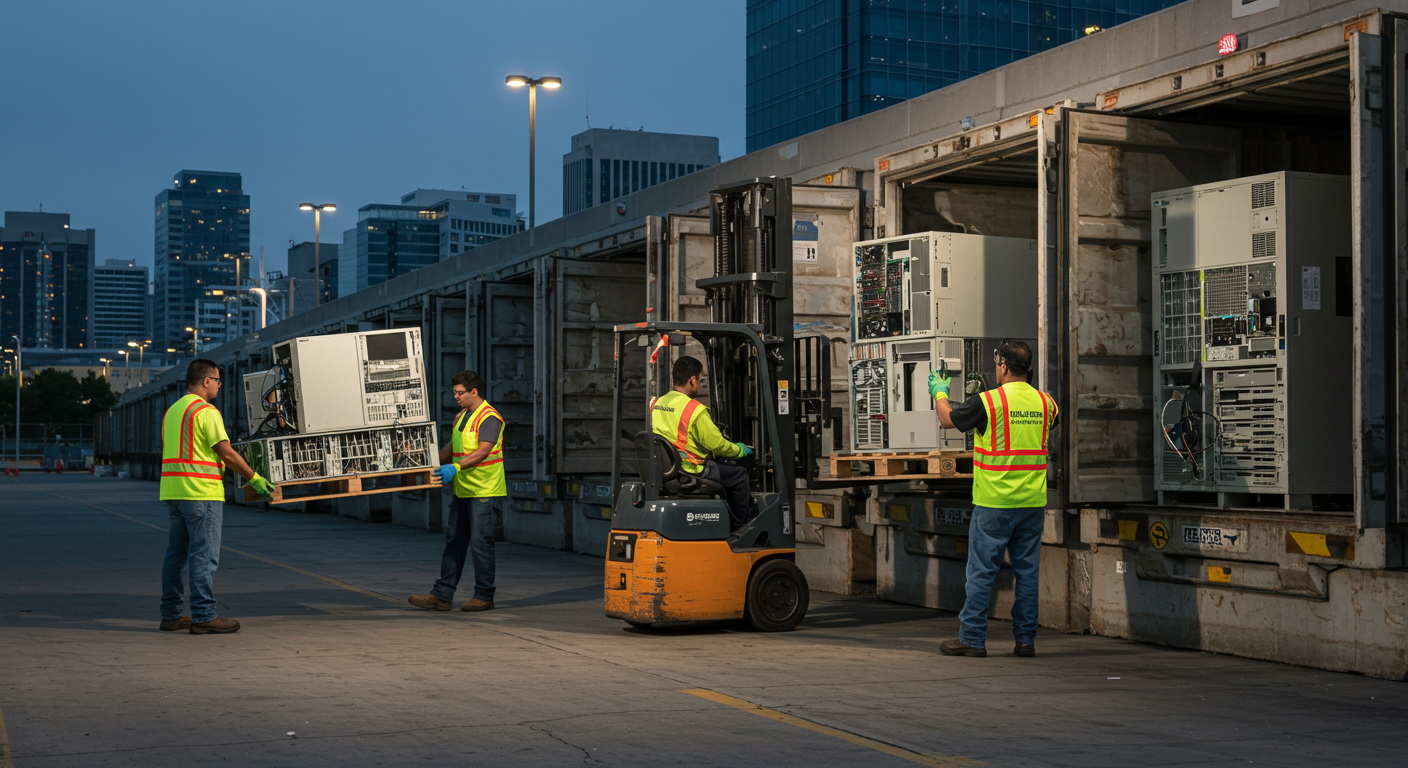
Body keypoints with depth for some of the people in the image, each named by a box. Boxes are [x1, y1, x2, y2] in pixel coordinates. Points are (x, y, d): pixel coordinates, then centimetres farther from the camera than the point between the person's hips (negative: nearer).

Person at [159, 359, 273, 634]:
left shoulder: (172, 411, 18)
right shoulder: (205, 411, -10)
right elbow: (227, 453, -14)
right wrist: (255, 479, -5)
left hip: (172, 491, 9)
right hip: (201, 492, -9)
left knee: (176, 554, 12)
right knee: (204, 556, -7)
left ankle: (171, 614, 15)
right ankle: (203, 616, -7)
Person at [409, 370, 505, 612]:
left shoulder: (489, 418, -14)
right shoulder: (461, 416, 16)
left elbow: (483, 451, -25)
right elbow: (452, 449, 24)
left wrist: (456, 467, -34)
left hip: (484, 492, -9)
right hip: (462, 491, 9)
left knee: (480, 544, -4)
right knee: (453, 543, 8)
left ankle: (484, 597, 6)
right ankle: (441, 596, 10)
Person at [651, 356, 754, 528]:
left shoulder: (657, 404, 4)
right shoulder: (695, 409, -19)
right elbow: (716, 444, -13)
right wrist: (739, 450, 7)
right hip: (691, 472, -8)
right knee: (739, 475, 11)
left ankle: (728, 523, 38)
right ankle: (739, 527, 24)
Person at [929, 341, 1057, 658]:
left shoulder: (987, 401, -11)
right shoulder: (1044, 402, 4)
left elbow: (948, 419, 4)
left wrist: (939, 392, 24)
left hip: (994, 502, -4)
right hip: (1033, 501, 5)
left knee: (981, 571, 1)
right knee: (1027, 571, 9)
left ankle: (972, 638, 4)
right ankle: (1026, 639, 11)